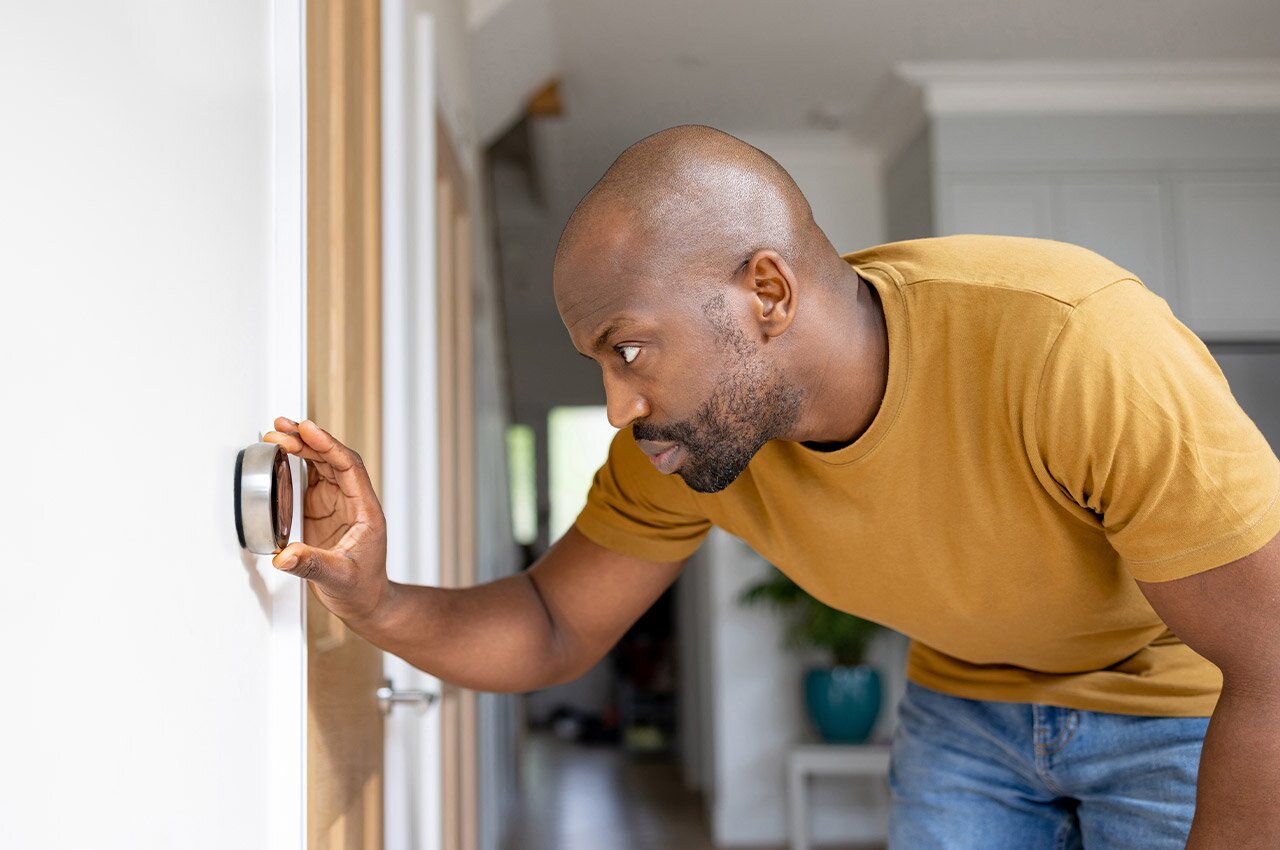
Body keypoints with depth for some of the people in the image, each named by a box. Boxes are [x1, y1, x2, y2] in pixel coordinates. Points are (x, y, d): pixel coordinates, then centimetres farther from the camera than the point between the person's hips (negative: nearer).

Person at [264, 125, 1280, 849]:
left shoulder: (1077, 346, -37)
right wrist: (371, 600, -28)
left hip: (1191, 701, -4)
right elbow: (550, 634, -9)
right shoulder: (679, 435, -19)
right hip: (969, 703, 4)